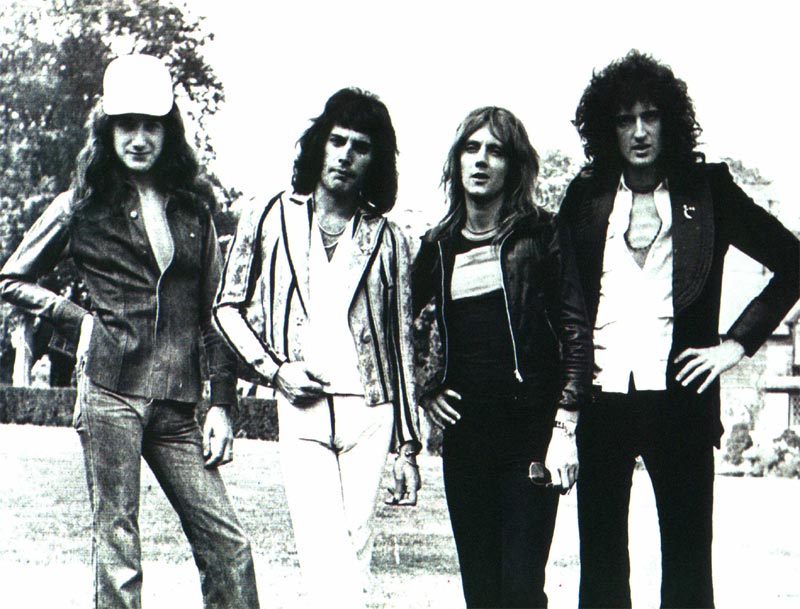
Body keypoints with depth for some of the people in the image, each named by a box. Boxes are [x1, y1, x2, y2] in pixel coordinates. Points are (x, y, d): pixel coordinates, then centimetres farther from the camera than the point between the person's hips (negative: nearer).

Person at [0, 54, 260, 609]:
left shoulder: (193, 207, 13)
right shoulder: (83, 205, 6)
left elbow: (214, 310, 13)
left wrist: (222, 404, 7)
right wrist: (75, 319, 0)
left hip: (178, 404, 3)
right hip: (111, 393, -3)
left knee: (227, 545, -2)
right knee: (117, 551, -1)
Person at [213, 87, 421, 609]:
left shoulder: (387, 239, 9)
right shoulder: (270, 219, 6)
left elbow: (401, 341, 11)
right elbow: (228, 307, 12)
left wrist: (407, 443, 8)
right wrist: (274, 369, -2)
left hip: (369, 412, 2)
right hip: (301, 409, -1)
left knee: (357, 543, 4)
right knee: (323, 550, -10)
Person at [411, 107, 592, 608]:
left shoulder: (540, 236, 1)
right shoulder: (438, 247, 12)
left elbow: (576, 332, -3)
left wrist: (565, 427, -10)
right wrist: (425, 391, 10)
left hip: (530, 430, -4)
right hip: (464, 431, 4)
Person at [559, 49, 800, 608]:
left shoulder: (707, 190, 6)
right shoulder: (586, 196, 10)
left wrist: (738, 342, 2)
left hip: (679, 395, -1)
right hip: (601, 398, 1)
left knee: (688, 562, 2)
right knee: (601, 560, 5)